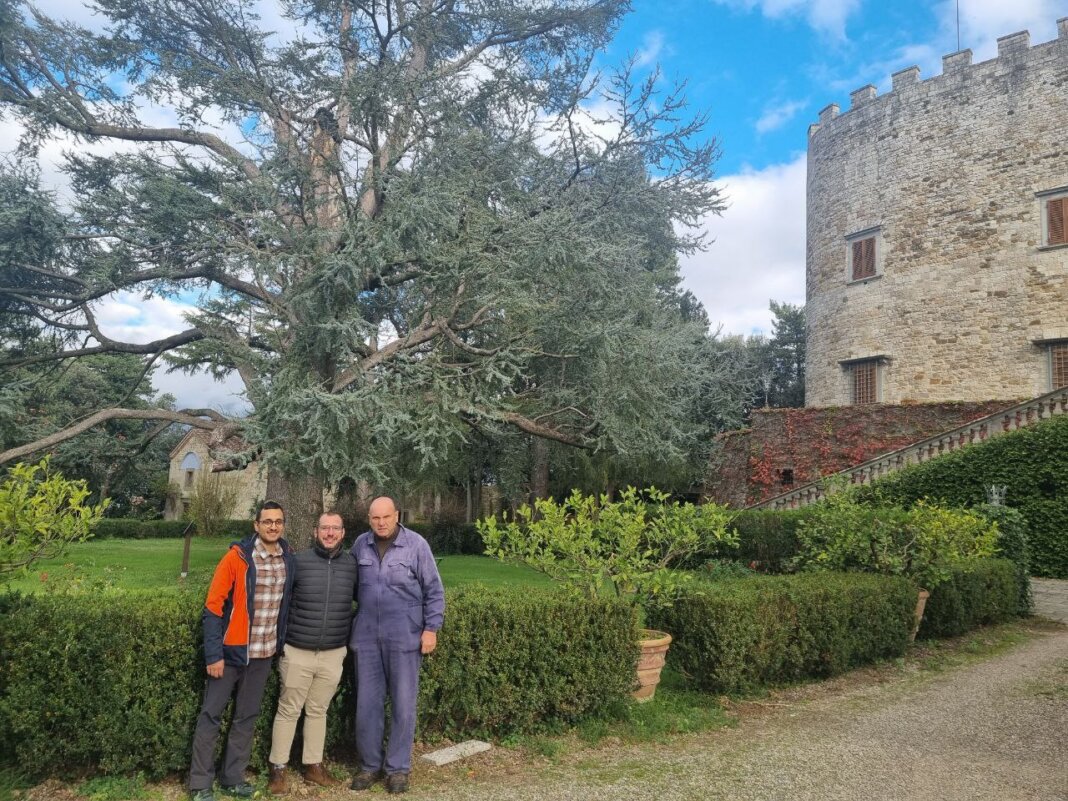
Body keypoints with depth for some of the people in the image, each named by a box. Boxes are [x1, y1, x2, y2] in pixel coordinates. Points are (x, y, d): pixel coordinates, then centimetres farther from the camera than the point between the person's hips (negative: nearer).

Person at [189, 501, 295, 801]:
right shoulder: (237, 557, -14)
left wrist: (281, 643, 10)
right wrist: (214, 653, -16)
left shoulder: (289, 559, 1)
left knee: (247, 717, 14)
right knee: (211, 716, 4)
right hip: (231, 650, -4)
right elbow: (213, 607, -13)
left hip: (264, 653, 5)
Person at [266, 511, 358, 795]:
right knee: (289, 711, 7)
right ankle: (278, 769, 20)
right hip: (297, 652, -2)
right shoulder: (299, 561, -8)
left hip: (333, 654, 3)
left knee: (318, 711, 15)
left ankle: (313, 765, 27)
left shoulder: (352, 564, -1)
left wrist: (350, 632, 10)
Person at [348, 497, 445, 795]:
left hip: (404, 637, -3)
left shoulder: (416, 544, -7)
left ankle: (398, 768, 18)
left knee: (403, 704, 5)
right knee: (367, 703, 10)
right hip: (366, 635, 3)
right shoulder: (360, 544, 3)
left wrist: (431, 628, -7)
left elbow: (434, 590, -4)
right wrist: (351, 623, 12)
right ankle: (370, 764, 25)